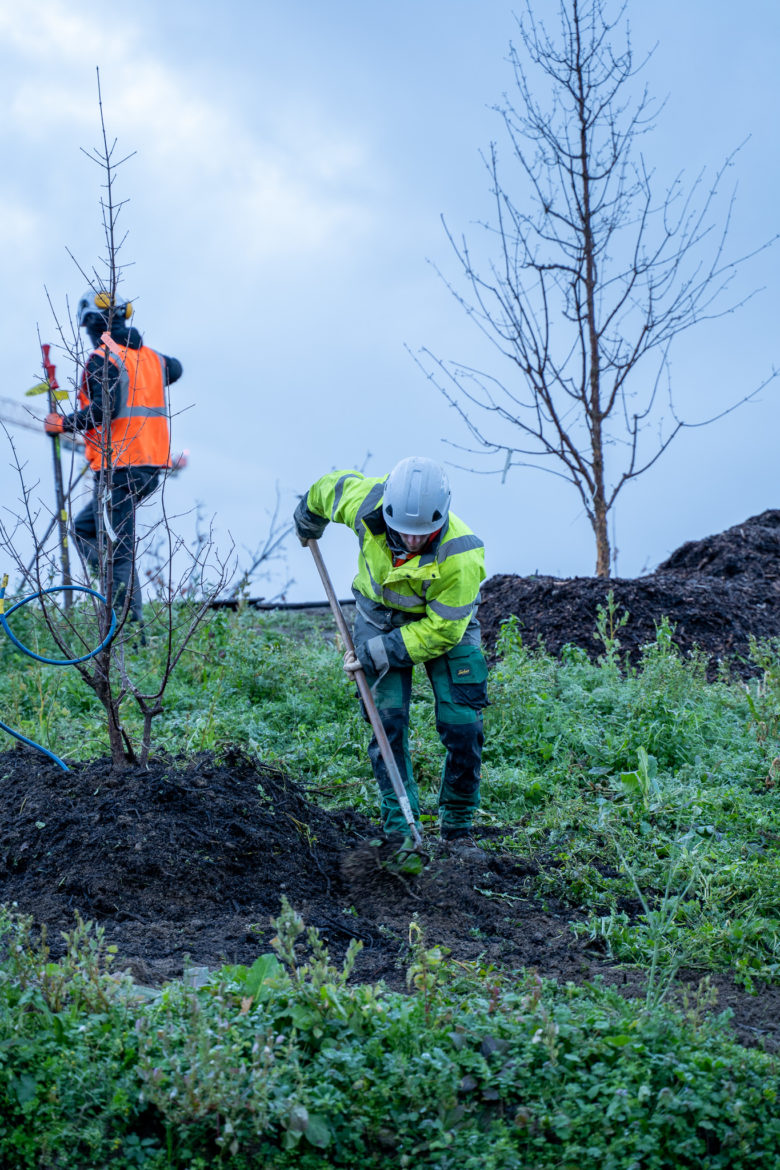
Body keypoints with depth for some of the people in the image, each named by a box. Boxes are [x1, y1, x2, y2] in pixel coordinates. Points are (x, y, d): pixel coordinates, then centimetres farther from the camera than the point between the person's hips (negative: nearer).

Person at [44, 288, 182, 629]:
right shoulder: (150, 356, 14)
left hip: (118, 468, -8)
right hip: (152, 467, 8)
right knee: (84, 528, 20)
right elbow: (175, 369, 37)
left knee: (117, 548, -6)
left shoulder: (102, 359, -9)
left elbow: (103, 409, -21)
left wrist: (64, 423, -7)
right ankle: (123, 592, 8)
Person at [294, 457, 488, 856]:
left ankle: (457, 829, 10)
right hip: (381, 616, 2)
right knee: (387, 722, -6)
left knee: (463, 729, -7)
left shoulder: (461, 556, -36)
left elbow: (440, 630, -26)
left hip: (445, 624, -2)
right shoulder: (364, 503, -29)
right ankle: (400, 831, 1)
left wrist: (374, 655, -27)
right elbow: (331, 485, -4)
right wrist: (307, 522, 17)